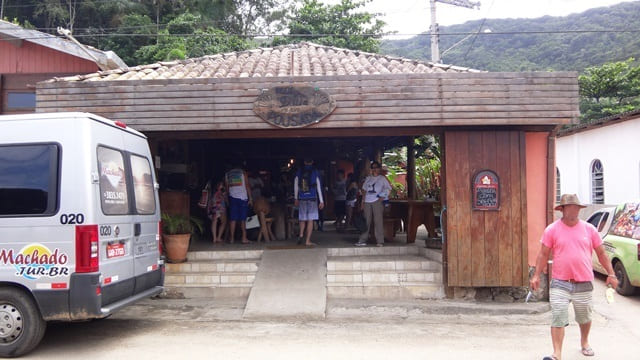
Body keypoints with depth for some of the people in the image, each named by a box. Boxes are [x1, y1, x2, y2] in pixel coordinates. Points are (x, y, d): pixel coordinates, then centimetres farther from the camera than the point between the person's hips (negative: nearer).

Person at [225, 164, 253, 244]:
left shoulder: (227, 174, 13)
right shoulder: (243, 172, 5)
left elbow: (226, 187, 12)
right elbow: (247, 186, -1)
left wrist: (227, 200, 17)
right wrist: (250, 198, -1)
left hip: (232, 197, 2)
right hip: (243, 197, -2)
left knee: (232, 219, 2)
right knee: (243, 219, 1)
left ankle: (232, 238, -1)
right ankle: (244, 238, -4)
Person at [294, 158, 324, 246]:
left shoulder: (299, 171, 3)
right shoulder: (315, 172, -3)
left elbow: (295, 186, 9)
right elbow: (319, 187, -3)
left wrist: (296, 198, 19)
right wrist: (321, 201, 0)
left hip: (302, 198, 2)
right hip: (312, 198, -2)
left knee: (302, 218, 15)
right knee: (310, 220, 1)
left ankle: (301, 234, -5)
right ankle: (307, 240, -1)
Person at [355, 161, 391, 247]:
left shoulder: (382, 178, 6)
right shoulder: (368, 178, 16)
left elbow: (389, 189, 3)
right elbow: (365, 191, 17)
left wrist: (383, 197, -12)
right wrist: (362, 202, 11)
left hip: (377, 201, -3)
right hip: (367, 202, 4)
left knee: (378, 220, -6)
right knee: (366, 221, 4)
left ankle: (380, 241, -4)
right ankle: (362, 240, 7)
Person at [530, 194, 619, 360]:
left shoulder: (589, 229, 3)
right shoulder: (552, 230, -2)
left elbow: (601, 253, 10)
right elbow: (543, 254, 1)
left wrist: (611, 274, 5)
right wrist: (536, 275, -5)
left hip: (584, 284, 2)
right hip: (560, 283, -2)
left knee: (584, 318, 19)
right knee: (558, 319, -8)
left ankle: (584, 342, 45)